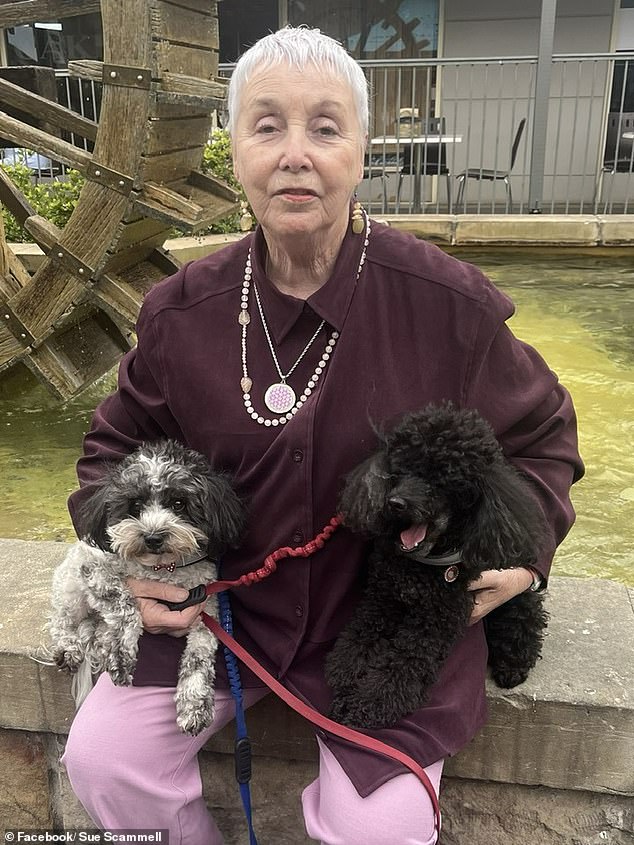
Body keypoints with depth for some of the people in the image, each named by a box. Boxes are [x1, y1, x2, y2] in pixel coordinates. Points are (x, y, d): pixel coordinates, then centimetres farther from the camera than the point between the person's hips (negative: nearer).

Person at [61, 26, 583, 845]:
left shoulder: (448, 302, -14)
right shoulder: (182, 311, -7)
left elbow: (540, 430, 3)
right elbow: (118, 442, 10)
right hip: (221, 602, 3)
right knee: (101, 758, -4)